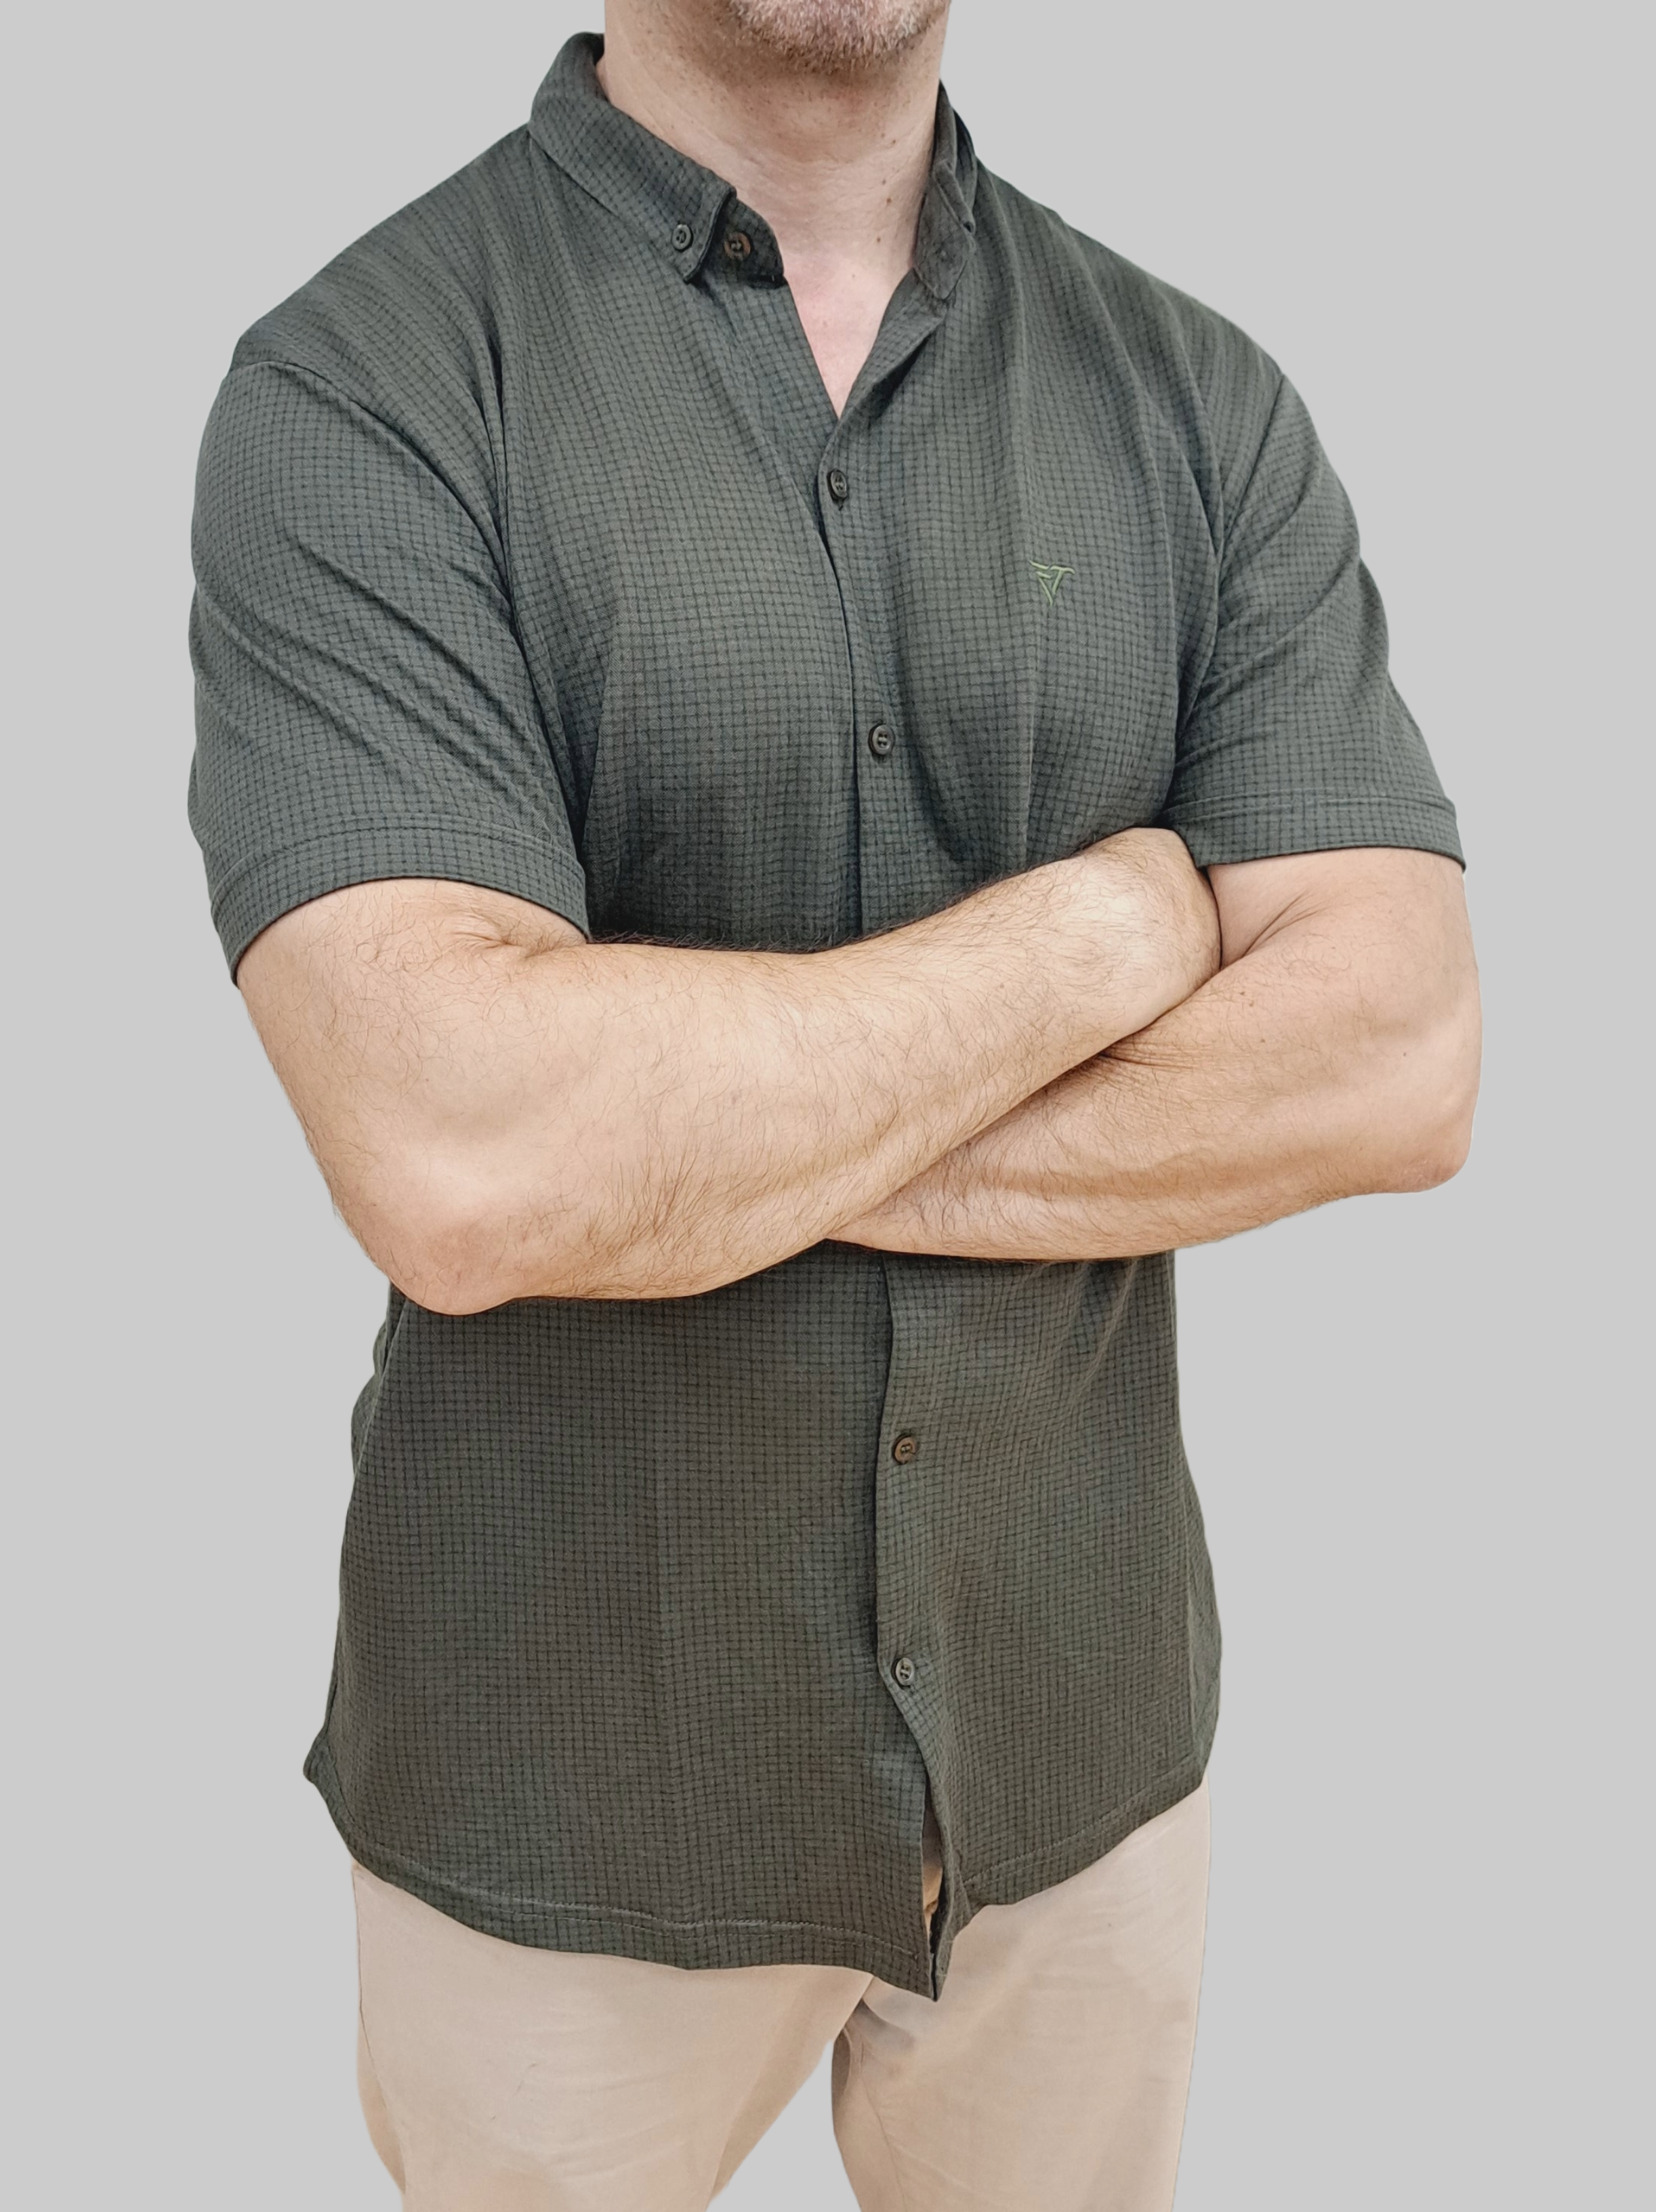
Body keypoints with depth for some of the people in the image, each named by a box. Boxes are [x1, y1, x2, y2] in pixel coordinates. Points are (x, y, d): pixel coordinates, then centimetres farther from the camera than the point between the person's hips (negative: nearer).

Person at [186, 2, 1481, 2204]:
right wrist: (1110, 924, -17)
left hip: (1080, 1708, 3)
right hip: (568, 1770, -2)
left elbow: (1398, 1057, -12)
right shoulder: (358, 390, -13)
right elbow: (456, 1154, -27)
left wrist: (696, 1152, -19)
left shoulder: (1199, 397, -2)